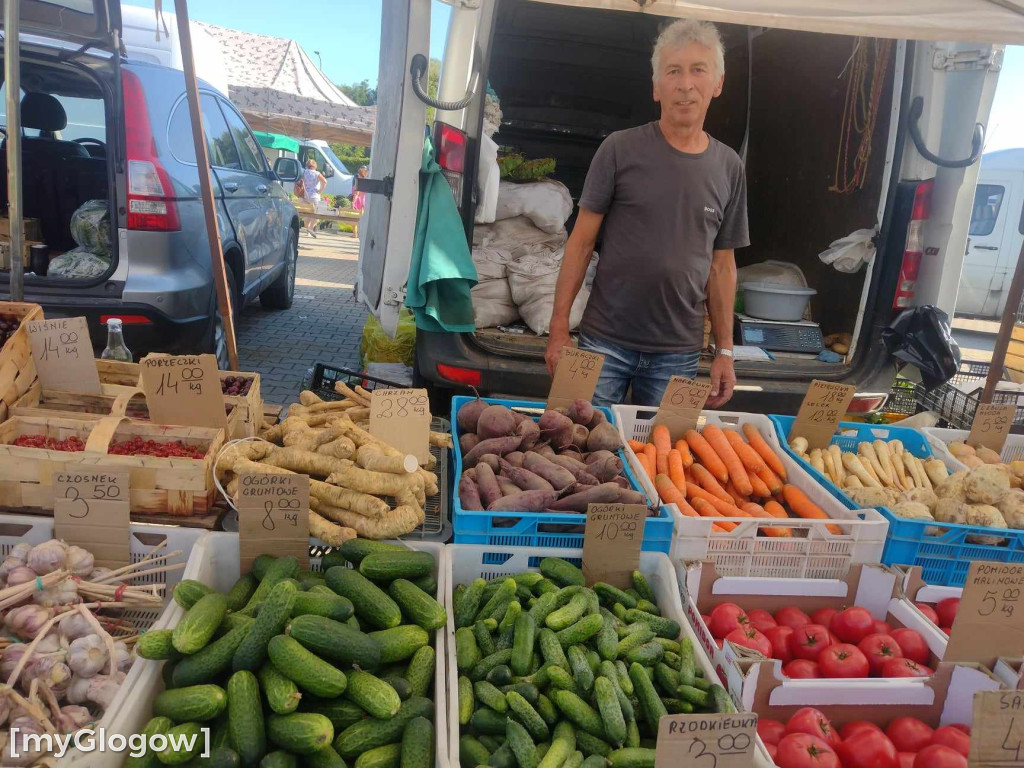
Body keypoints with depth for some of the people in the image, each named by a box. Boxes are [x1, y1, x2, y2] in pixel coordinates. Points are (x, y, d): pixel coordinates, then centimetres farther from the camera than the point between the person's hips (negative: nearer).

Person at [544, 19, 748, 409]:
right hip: (606, 341, -2)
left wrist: (724, 350, 7)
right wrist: (559, 327, -7)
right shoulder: (620, 149, -4)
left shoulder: (728, 167, 5)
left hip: (678, 354, 3)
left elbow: (722, 265, 10)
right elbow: (581, 241, -3)